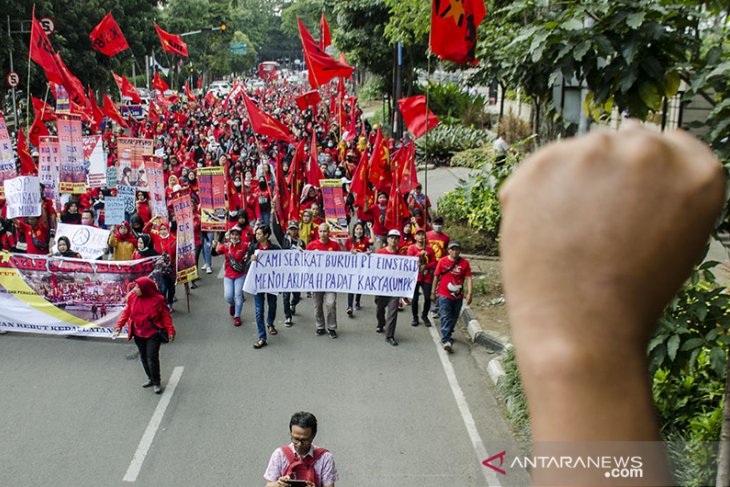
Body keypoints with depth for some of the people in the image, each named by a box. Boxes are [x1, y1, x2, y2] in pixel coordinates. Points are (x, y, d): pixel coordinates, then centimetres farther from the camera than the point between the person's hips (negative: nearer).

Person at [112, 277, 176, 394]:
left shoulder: (158, 300, -13)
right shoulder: (132, 297, -3)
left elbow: (165, 316, -9)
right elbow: (126, 312, 4)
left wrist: (170, 331, -13)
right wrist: (119, 326, -4)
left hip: (153, 334, -5)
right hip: (138, 334, 5)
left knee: (152, 358, -8)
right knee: (143, 357, 14)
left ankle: (157, 382, 7)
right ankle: (151, 379, 31)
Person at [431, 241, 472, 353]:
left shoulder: (464, 262, -2)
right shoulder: (442, 261, -5)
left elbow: (468, 278, -3)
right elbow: (436, 277, 4)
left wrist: (469, 293, -13)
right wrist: (433, 292, 7)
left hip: (458, 296, 3)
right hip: (444, 295, -2)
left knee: (453, 318, 16)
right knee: (445, 317, -11)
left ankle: (447, 335, 37)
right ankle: (447, 341, -20)